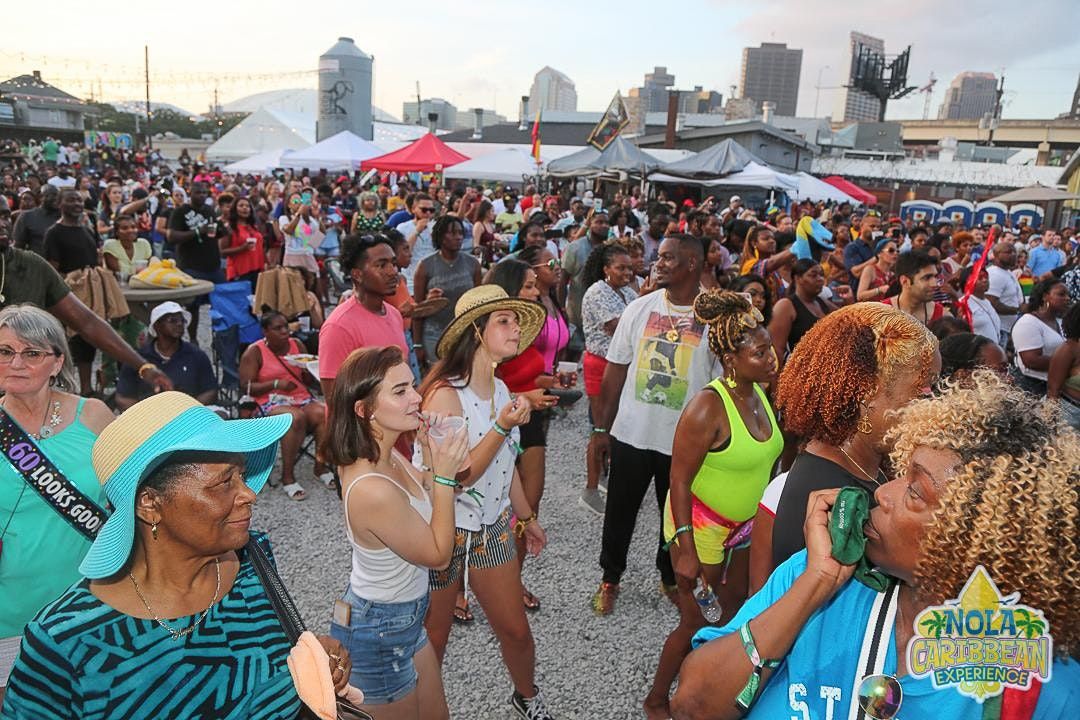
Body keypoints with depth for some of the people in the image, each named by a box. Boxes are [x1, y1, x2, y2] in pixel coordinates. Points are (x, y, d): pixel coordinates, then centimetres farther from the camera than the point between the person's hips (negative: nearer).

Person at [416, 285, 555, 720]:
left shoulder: (500, 389, 0)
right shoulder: (445, 395, -23)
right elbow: (453, 477, -25)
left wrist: (526, 516, 21)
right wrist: (502, 426, -30)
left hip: (493, 528, 6)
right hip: (444, 534, -6)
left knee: (516, 631, 18)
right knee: (432, 642, 14)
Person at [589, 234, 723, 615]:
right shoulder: (639, 309, -2)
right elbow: (614, 372, 2)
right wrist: (601, 429, 1)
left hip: (685, 441, -1)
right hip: (631, 435, 2)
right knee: (620, 512, 15)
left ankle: (671, 578, 42)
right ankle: (610, 578, 36)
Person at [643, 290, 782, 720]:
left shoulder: (759, 392, -4)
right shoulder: (707, 407, -27)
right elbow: (679, 482, -24)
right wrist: (686, 550, -23)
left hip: (744, 525, 7)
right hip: (701, 528, -7)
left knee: (743, 611, 19)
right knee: (696, 624, 7)